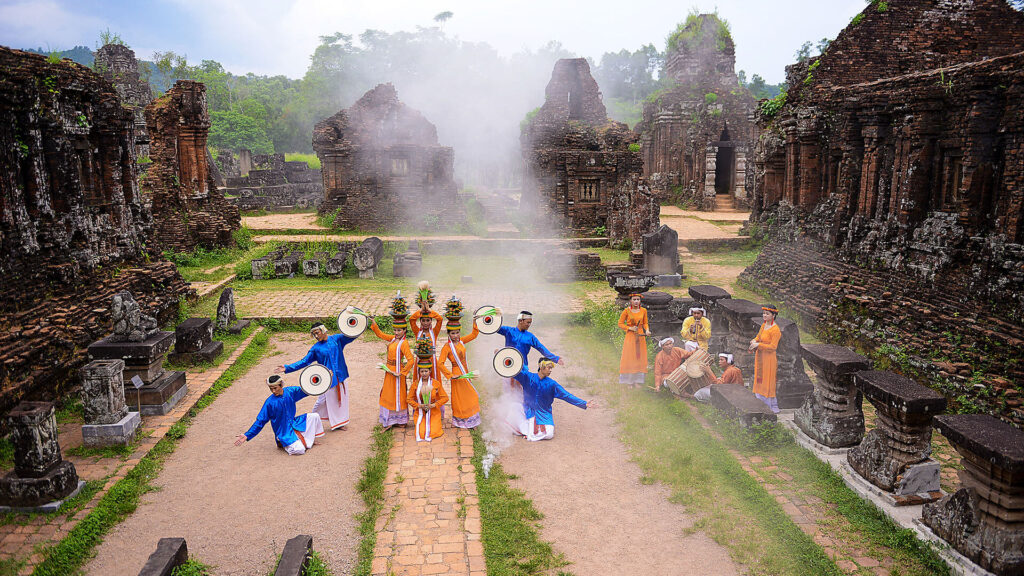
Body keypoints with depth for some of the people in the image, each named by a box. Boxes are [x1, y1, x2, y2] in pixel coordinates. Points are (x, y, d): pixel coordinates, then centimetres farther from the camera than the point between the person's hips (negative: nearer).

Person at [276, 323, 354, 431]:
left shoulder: (336, 339, 2)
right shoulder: (316, 348, -2)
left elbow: (351, 336, 0)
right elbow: (304, 361, 0)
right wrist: (287, 368, -7)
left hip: (340, 376, 3)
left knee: (342, 397, 9)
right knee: (324, 400, 0)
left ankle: (340, 422, 24)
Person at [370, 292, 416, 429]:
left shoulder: (403, 343, -21)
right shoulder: (393, 339, 3)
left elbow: (411, 360, -28)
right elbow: (381, 335, 18)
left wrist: (402, 373, -21)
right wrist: (373, 324, 6)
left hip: (397, 372, -9)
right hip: (389, 371, 9)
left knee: (397, 395, 3)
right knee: (387, 394, 18)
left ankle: (400, 420, 17)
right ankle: (389, 419, 32)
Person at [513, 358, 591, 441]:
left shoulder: (551, 384, -6)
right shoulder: (528, 377, -8)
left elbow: (566, 395, -7)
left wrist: (584, 404, -12)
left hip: (544, 415, 1)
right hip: (530, 412, 0)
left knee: (549, 435, -20)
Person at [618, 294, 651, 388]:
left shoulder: (643, 310, 4)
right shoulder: (627, 311, -6)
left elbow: (645, 323, 12)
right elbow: (620, 324, -3)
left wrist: (647, 330, -8)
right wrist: (630, 328, -14)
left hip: (640, 336, 3)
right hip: (630, 336, -3)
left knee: (640, 357, 4)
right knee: (630, 358, -1)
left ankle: (637, 381, 12)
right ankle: (630, 382, 5)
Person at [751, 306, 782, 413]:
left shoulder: (775, 329, -18)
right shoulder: (764, 325, 7)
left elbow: (773, 347, -21)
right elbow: (758, 336, 18)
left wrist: (758, 345, -21)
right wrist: (754, 341, -4)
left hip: (768, 358, -8)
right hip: (759, 357, 8)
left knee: (768, 382, -1)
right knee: (759, 380, 14)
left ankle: (773, 407, 11)